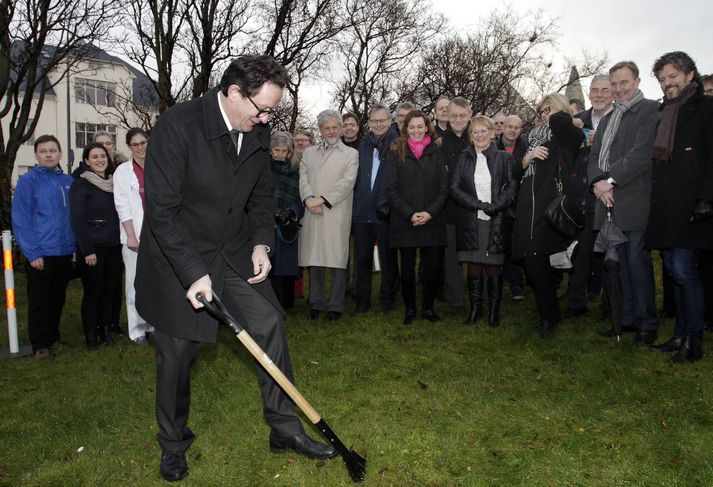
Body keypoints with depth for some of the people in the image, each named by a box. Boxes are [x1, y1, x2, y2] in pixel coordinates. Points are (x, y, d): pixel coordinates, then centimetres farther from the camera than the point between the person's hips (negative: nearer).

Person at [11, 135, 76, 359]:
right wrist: (32, 253, -15)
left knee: (57, 299, 16)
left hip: (65, 253, 4)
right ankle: (40, 344, 19)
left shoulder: (68, 181, 6)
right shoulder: (28, 181, -7)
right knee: (39, 302, 6)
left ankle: (53, 337, 31)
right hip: (40, 254, -4)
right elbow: (20, 220, -9)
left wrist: (74, 247, 5)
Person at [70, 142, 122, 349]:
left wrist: (122, 240, 8)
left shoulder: (113, 183, 12)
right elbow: (77, 219, -10)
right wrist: (87, 250, -14)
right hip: (92, 248, -5)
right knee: (92, 293, 3)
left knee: (109, 291, 11)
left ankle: (106, 331, 23)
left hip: (114, 247, 5)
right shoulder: (80, 184, -5)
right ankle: (91, 336, 14)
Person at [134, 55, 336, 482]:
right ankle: (174, 443, 28)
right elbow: (162, 209, -23)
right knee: (178, 350, 4)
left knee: (270, 323, -1)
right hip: (178, 256, -5)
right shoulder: (178, 124, -21)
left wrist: (261, 243, -5)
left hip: (234, 251, 5)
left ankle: (285, 428, 15)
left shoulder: (259, 131, -2)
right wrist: (194, 272, -25)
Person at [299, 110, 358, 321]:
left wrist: (323, 199, -12)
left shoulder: (351, 154, 9)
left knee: (337, 261, -4)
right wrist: (309, 199, -11)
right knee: (314, 260, 5)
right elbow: (303, 179, 8)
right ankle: (316, 304, 15)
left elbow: (347, 181, -4)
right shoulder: (308, 153, 20)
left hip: (337, 214, -3)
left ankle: (335, 306, 5)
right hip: (312, 214, 3)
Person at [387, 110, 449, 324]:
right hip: (404, 222, -1)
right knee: (407, 268, 4)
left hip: (432, 221, 1)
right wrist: (410, 214, -10)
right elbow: (391, 189, -1)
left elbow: (444, 188, 5)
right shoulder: (396, 153, 5)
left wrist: (429, 213, -9)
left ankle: (428, 307, 18)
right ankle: (410, 309, 19)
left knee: (433, 267, 0)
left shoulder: (435, 153, 8)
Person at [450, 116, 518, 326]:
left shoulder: (504, 158, 5)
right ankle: (475, 308, 17)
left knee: (494, 268, 1)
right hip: (470, 222, 1)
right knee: (473, 268, 5)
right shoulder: (463, 158, 9)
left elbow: (512, 187, -1)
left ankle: (494, 310, 13)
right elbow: (454, 188, 0)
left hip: (496, 222, -1)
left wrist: (493, 207, -15)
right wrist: (478, 204, -11)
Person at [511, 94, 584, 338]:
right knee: (532, 259, 5)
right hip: (529, 202, 6)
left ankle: (549, 316, 6)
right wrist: (530, 155, 0)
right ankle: (547, 312, 22)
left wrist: (571, 119, -1)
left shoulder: (569, 134, 0)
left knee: (535, 258, -12)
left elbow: (558, 120, -23)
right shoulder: (537, 134, 21)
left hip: (551, 203, -6)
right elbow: (520, 166, 20)